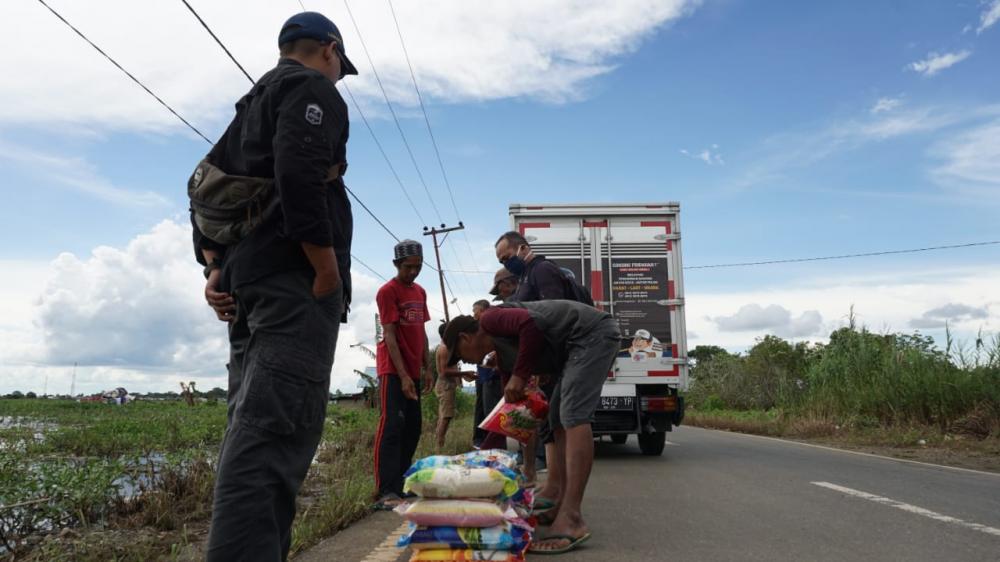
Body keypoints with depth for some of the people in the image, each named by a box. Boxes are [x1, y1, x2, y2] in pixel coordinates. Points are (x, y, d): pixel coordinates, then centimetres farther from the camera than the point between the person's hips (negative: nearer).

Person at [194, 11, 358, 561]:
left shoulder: (250, 106, 28)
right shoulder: (313, 89, 0)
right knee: (273, 435, -16)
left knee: (251, 433, 9)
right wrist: (329, 271, -16)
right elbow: (299, 177, -18)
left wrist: (215, 267, 14)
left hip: (247, 285, 9)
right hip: (294, 283, -9)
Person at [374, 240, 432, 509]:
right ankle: (385, 492, -15)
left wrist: (426, 369, 13)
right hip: (393, 370, -8)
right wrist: (403, 375, -20)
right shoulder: (388, 291, -9)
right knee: (392, 425, -13)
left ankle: (401, 483, 17)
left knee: (413, 428, 9)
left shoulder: (420, 292, 14)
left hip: (413, 370, 8)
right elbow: (389, 335, -14)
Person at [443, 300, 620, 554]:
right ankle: (563, 505, 14)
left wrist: (519, 376, -13)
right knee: (559, 421, 12)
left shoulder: (490, 320, -4)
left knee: (573, 417, -19)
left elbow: (531, 323, -24)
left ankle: (571, 519, -23)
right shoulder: (504, 357, 21)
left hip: (592, 333, -11)